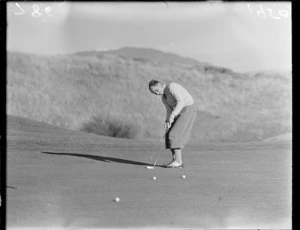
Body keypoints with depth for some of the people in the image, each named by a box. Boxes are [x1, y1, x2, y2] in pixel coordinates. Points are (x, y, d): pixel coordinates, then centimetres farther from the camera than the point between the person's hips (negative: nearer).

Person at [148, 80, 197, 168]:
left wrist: (172, 116, -31)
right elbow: (169, 111, 11)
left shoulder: (171, 87, -18)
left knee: (175, 135, -14)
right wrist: (167, 122, -8)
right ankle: (177, 161, 5)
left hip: (188, 110, -9)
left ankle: (178, 161, -11)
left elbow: (180, 102, -27)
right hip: (180, 113, 9)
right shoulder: (164, 98, 12)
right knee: (169, 135, 4)